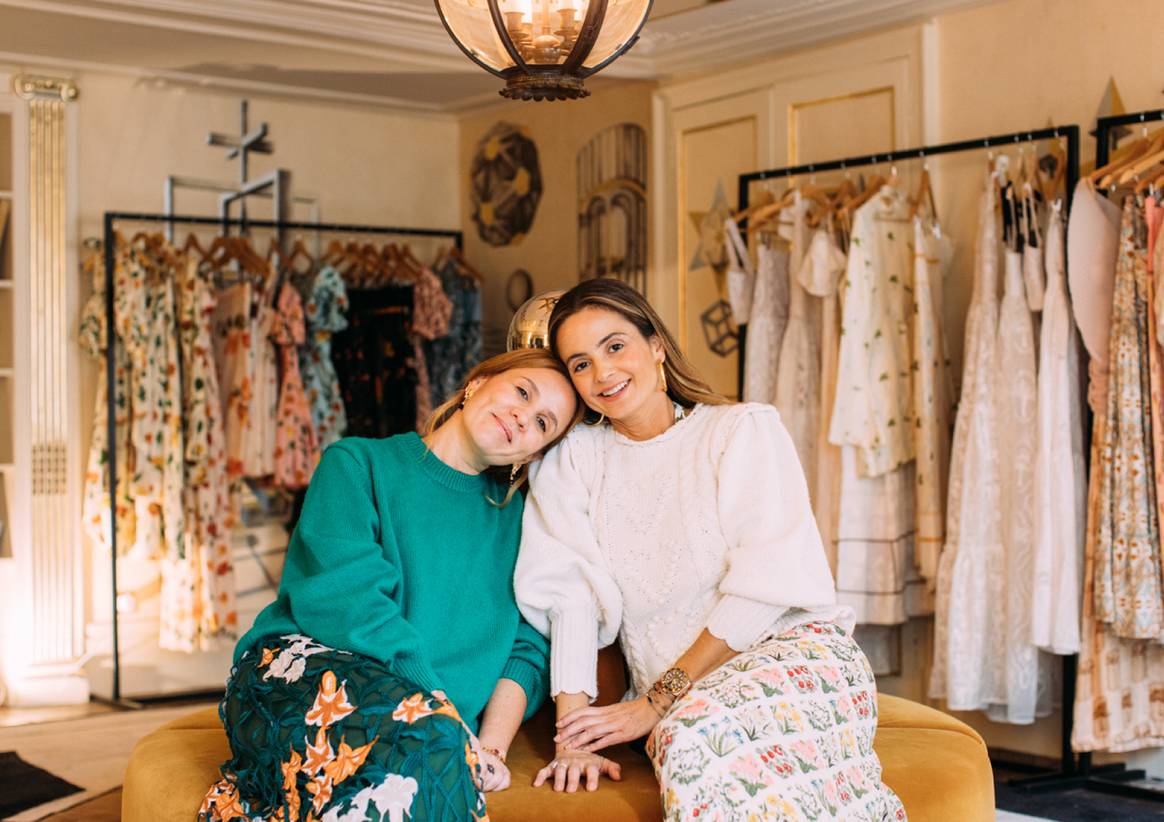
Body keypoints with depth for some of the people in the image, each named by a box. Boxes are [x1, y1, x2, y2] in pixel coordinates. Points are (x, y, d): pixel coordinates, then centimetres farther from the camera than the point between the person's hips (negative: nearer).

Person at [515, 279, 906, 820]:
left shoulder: (745, 429, 2)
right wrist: (573, 735, -15)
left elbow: (765, 582, -8)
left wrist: (656, 703, -13)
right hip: (682, 698, 1)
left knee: (702, 734, -34)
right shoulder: (572, 460, 10)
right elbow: (571, 593, -2)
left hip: (798, 652, -1)